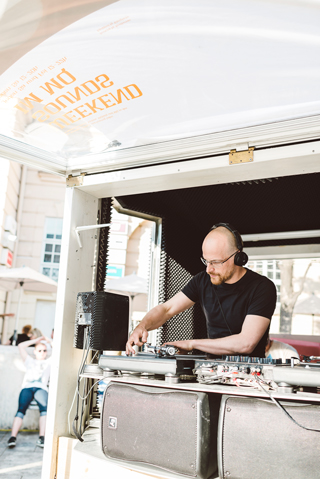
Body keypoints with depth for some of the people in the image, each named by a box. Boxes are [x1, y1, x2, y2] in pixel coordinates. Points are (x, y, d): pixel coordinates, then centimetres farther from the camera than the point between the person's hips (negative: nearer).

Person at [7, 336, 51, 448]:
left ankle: (41, 438, -39)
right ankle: (13, 437, -36)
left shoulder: (49, 362, 33)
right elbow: (21, 346, 31)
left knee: (45, 409, -30)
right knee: (21, 410, -26)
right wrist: (36, 340, 33)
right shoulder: (30, 362, 35)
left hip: (41, 388, -1)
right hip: (27, 387, 1)